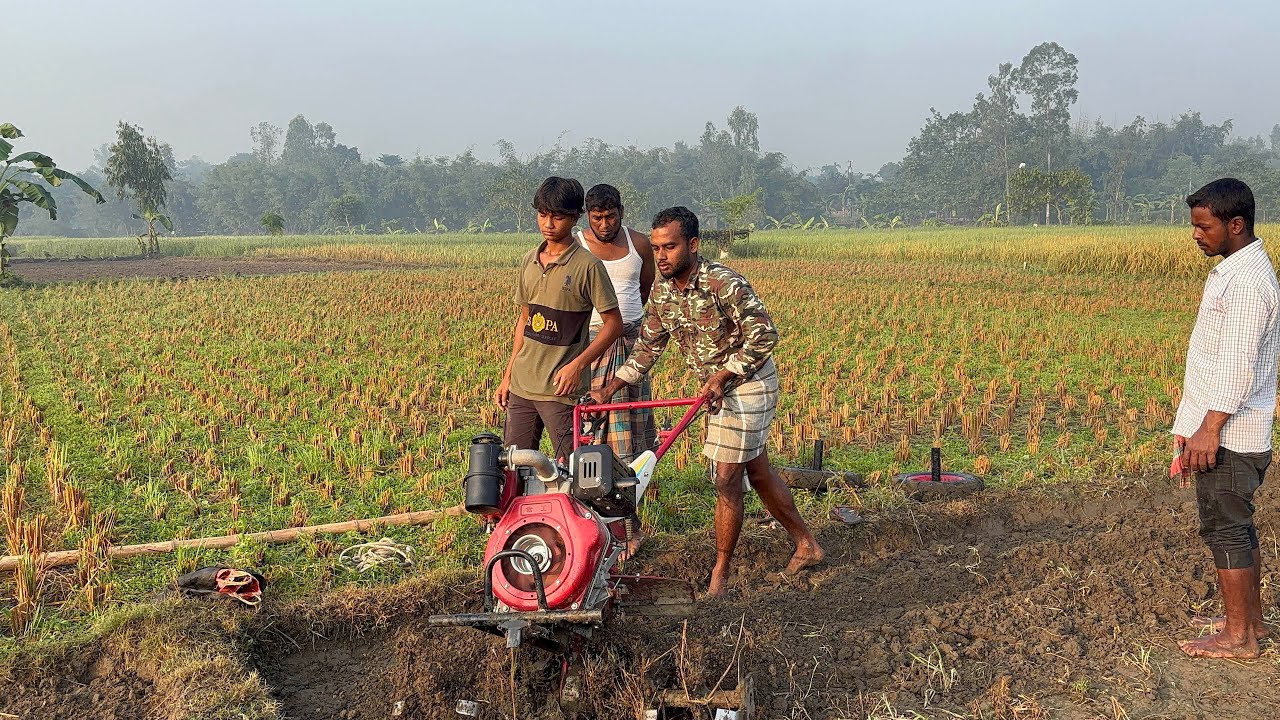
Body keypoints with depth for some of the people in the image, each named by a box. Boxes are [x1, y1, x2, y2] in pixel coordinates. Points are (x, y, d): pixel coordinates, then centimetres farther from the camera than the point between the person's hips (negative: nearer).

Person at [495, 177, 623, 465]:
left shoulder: (587, 265, -9)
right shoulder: (530, 260, 10)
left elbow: (614, 324, -9)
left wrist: (577, 365, -20)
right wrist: (508, 376, 15)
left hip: (562, 388, -6)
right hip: (521, 386, 6)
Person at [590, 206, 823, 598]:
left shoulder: (725, 283, -25)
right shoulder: (662, 292, -2)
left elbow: (764, 336, -23)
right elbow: (647, 348, 4)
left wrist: (720, 375, -25)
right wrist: (608, 389, -4)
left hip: (748, 384, -8)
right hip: (718, 386, 8)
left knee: (727, 479, -5)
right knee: (756, 470, 17)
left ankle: (720, 572, 8)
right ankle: (806, 543, 33)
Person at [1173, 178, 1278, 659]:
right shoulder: (1232, 271, 13)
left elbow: (1238, 364, -24)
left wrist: (1210, 428, -24)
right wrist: (1196, 426, 21)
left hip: (1229, 435, -10)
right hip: (1226, 432, 10)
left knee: (1225, 529, -1)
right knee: (1238, 527, 17)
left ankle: (1238, 638, 9)